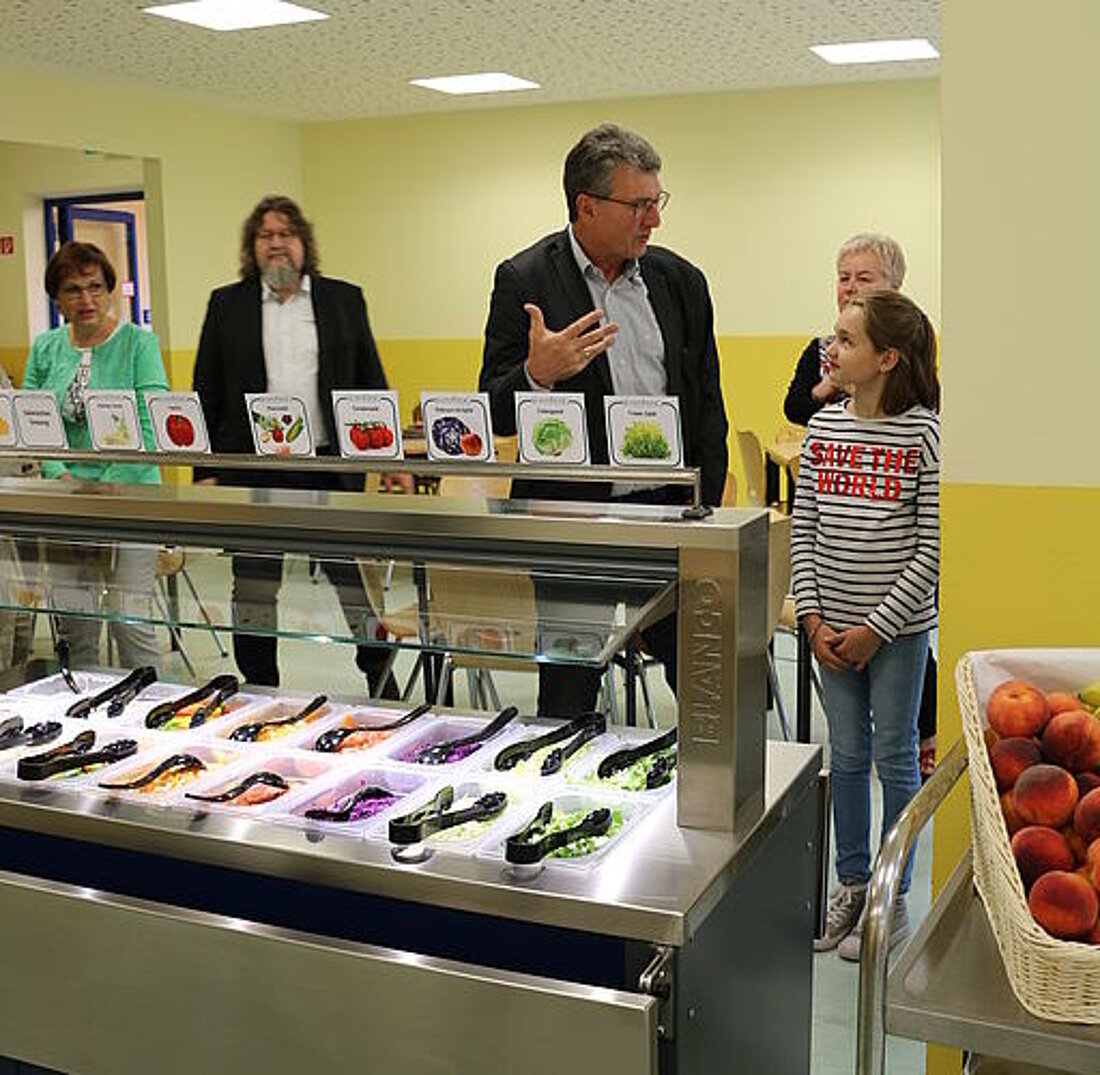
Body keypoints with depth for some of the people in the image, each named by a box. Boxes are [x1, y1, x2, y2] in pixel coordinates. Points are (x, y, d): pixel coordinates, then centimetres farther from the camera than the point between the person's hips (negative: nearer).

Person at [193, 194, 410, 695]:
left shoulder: (344, 299, 8)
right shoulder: (226, 304, 8)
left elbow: (372, 384, 9)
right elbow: (206, 395, 8)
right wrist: (206, 472, 1)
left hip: (330, 467, -1)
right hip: (253, 471, 1)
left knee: (359, 586, 3)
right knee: (253, 596, 9)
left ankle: (382, 686, 18)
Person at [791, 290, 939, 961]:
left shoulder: (924, 434, -11)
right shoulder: (823, 427, 3)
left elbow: (932, 548, -12)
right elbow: (803, 530, 5)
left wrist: (876, 628, -13)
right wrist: (813, 618, -3)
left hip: (899, 627, -4)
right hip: (833, 626, 4)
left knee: (894, 759, 7)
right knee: (847, 756, 14)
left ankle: (894, 902, 21)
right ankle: (852, 885, 30)